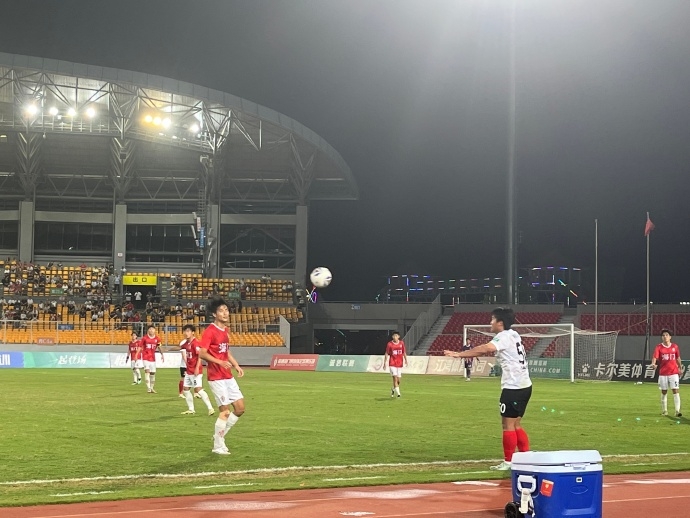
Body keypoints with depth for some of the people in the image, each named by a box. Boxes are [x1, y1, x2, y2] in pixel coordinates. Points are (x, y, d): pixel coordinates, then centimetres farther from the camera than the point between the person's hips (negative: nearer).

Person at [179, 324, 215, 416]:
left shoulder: (195, 343, -15)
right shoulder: (185, 343, 12)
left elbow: (200, 356, -20)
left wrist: (197, 368, -24)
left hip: (195, 371, -10)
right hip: (189, 370, 10)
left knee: (198, 389, -14)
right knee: (186, 389, 11)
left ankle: (210, 408, -15)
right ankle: (191, 409, 21)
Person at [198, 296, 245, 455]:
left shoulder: (225, 330, 13)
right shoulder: (210, 331, -14)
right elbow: (202, 353, -20)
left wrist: (236, 365, 12)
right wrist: (220, 362, -29)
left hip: (228, 376, 9)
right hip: (216, 377, -9)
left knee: (240, 407, 7)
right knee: (225, 411, -7)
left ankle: (220, 435, 20)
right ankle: (218, 446, 5)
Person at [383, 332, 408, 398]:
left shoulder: (402, 343, 3)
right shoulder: (390, 344, -4)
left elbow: (404, 352, 12)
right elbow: (386, 354, 0)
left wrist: (406, 360, 5)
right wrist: (385, 363, -3)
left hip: (399, 364, 3)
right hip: (392, 364, -3)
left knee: (398, 380, 7)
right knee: (395, 377, -17)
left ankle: (393, 390, 33)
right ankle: (397, 392, -16)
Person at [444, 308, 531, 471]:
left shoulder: (504, 337, -12)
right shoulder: (513, 335, 18)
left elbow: (485, 349, -27)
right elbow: (488, 350, 18)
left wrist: (459, 354, -31)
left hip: (513, 387, -9)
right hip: (525, 385, 9)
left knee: (508, 424, -1)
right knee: (516, 424, 16)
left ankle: (508, 462, 4)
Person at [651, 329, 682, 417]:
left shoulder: (675, 347, 3)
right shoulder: (659, 347, -3)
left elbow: (678, 358, 14)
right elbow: (655, 357, -16)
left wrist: (680, 367, 12)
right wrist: (653, 364, -36)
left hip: (674, 372, 0)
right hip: (663, 373, 0)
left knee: (675, 391, -8)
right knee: (664, 392, 8)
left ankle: (677, 411, -11)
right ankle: (664, 410, 21)